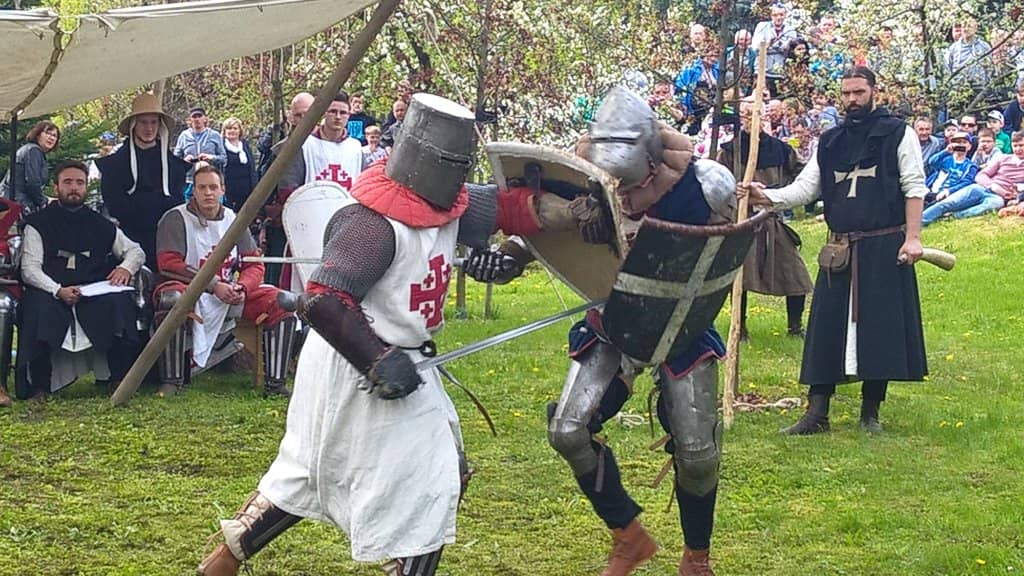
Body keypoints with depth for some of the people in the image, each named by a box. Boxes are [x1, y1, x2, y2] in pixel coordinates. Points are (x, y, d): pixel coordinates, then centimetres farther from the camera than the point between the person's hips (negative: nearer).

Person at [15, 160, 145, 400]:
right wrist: (58, 290, -18)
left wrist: (126, 267, -1)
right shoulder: (38, 224, 11)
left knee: (119, 301, -30)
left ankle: (121, 379, -22)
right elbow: (29, 268, 0)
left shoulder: (101, 225, 21)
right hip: (52, 293, -2)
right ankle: (39, 386, -26)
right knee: (39, 307, -36)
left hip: (95, 294, 2)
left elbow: (136, 251, 24)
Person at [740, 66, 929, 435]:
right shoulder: (830, 142, 14)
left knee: (880, 329, -1)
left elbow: (914, 188, -2)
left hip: (884, 249, -4)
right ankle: (816, 413, 4)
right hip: (840, 250, 4)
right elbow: (805, 187, 10)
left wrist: (913, 237, -11)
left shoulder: (898, 135, 2)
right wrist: (767, 197, -8)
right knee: (827, 328, 1)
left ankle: (871, 412, 11)